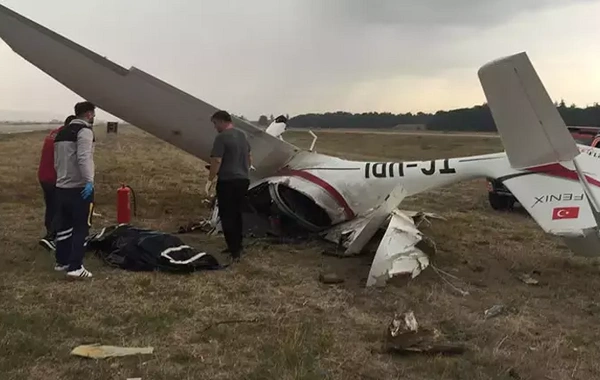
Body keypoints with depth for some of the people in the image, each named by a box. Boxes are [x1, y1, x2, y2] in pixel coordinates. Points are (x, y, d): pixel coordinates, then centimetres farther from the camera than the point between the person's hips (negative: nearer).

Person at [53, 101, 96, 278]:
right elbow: (83, 158, -24)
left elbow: (57, 161, 20)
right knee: (81, 227, -4)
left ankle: (61, 261, 25)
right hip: (80, 188, -8)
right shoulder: (84, 131, -10)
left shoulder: (62, 133, 17)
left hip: (61, 187, 9)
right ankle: (75, 267, -7)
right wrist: (89, 181, -30)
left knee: (65, 225, 17)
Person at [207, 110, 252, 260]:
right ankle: (237, 246, 23)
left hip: (227, 181, -8)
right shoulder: (242, 135, 13)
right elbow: (250, 158, 21)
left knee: (227, 216, -2)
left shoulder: (222, 137, -13)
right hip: (243, 180, 8)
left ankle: (234, 251, -4)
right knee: (237, 215, 16)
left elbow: (217, 161, -19)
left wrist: (210, 179, -10)